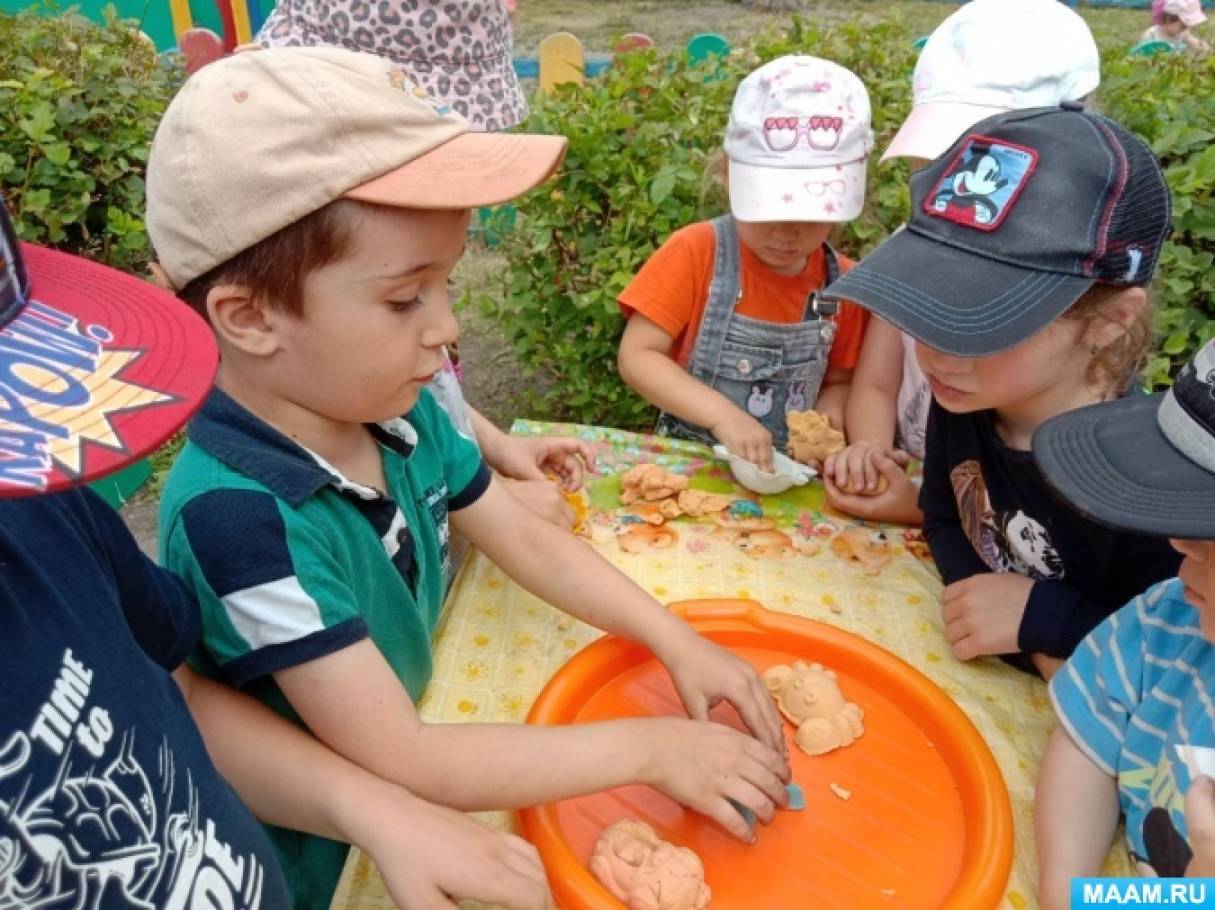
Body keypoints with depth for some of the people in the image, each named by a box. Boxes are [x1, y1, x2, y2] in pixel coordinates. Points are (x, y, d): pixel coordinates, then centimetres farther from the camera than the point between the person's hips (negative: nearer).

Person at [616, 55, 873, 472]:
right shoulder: (695, 251, -10)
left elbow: (838, 382, 10)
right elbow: (636, 356, -14)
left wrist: (827, 420, -12)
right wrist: (721, 413, -25)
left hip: (787, 475, 3)